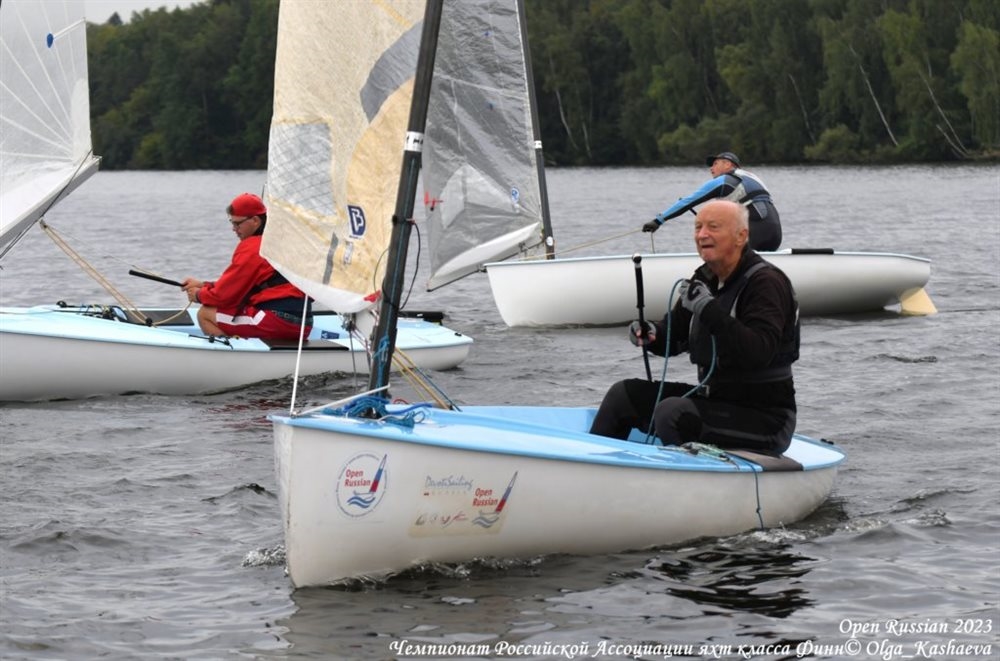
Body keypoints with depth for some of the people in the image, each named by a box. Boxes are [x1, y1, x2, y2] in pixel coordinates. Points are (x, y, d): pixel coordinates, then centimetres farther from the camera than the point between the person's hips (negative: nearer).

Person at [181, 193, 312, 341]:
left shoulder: (251, 247, -8)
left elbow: (227, 293, -4)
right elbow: (239, 285, 25)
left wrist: (199, 295, 14)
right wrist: (203, 285, 24)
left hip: (279, 320, -10)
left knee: (205, 314, -3)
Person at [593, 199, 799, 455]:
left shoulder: (765, 282, -17)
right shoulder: (705, 278, 9)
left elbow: (759, 352, -31)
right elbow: (674, 335, 16)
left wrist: (709, 309, -36)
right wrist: (650, 334, -8)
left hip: (765, 418, -9)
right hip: (714, 398, 9)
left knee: (671, 412, -30)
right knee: (623, 394, 5)